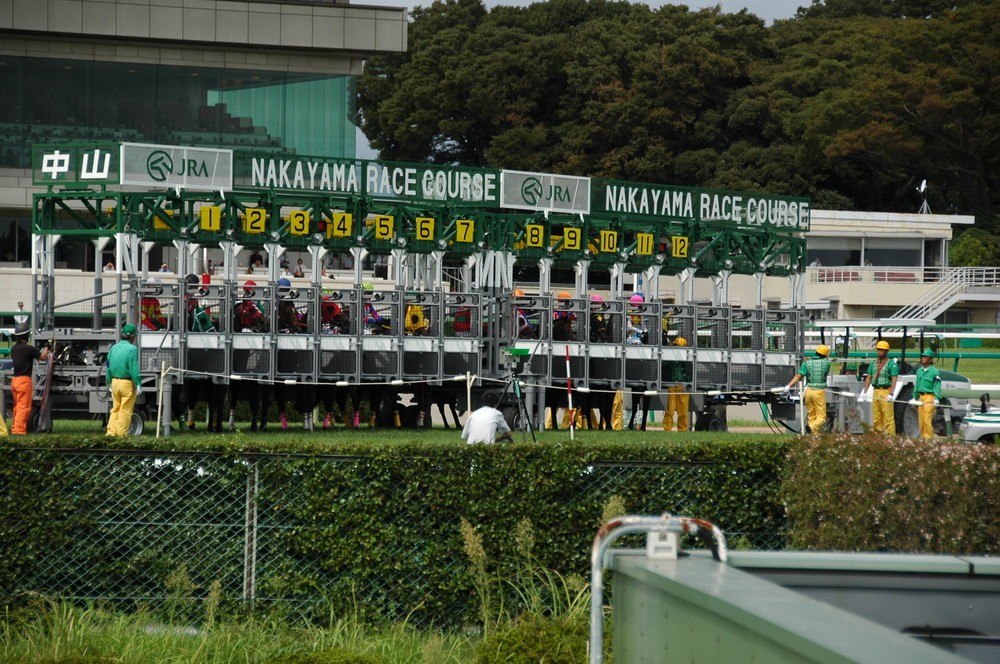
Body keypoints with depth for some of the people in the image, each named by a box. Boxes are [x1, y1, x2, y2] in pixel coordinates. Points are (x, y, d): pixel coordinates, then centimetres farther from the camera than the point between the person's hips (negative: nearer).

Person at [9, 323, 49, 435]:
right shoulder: (28, 349, -14)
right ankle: (19, 429, -13)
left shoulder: (14, 349, 11)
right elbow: (43, 357, -6)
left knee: (17, 406, 17)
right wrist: (46, 349, 16)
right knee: (24, 407, -8)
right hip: (24, 380, -8)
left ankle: (14, 428, 20)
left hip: (14, 380, 8)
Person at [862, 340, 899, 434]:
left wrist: (891, 394, -20)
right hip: (875, 391, 6)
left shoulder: (891, 363, -3)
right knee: (876, 417, 9)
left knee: (888, 417, -9)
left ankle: (890, 436, -9)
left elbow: (894, 380, -11)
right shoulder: (874, 363, 15)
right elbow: (868, 378, 18)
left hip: (886, 392, -6)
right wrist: (864, 392, 10)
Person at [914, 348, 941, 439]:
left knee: (927, 420, -12)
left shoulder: (934, 371, -5)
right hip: (921, 397, 7)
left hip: (930, 397, -7)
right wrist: (914, 397, 21)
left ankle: (928, 438, -8)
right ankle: (922, 437, 12)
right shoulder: (920, 371, 15)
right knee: (921, 419, 7)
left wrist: (936, 399, -17)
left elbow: (937, 386, -9)